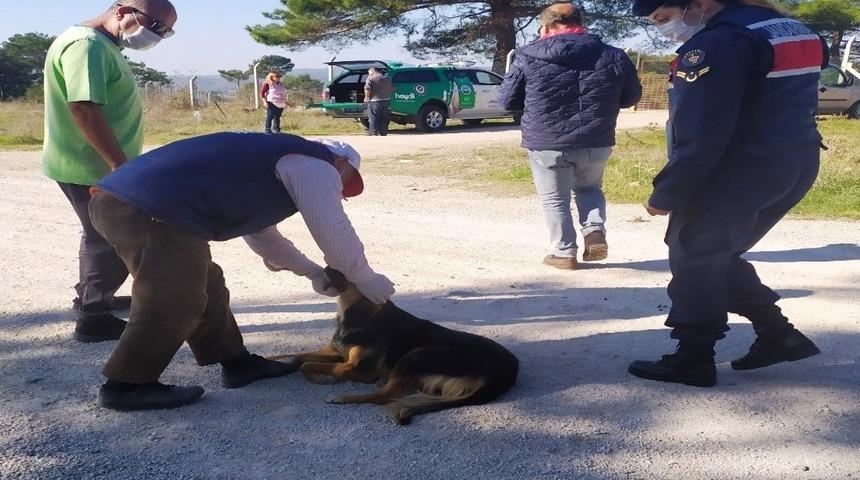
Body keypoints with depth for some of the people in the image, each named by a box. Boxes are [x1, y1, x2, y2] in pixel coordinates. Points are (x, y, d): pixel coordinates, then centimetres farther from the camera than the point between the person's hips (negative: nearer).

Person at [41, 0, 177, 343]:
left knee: (105, 237, 24)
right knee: (114, 242, -1)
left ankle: (92, 298, 40)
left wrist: (119, 163, 18)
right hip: (90, 169, -10)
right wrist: (120, 164, -27)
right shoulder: (86, 45, -20)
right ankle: (94, 320, 10)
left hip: (99, 166, 10)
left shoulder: (104, 47, 12)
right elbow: (84, 109, -28)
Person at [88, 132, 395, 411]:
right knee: (176, 305, -3)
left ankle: (236, 363, 27)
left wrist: (313, 271, 39)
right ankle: (127, 386, 10)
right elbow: (334, 232, 1)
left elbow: (260, 234, 41)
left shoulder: (271, 160, 35)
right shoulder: (316, 165, 6)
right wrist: (366, 280, 15)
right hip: (155, 211, -11)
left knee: (204, 285, 18)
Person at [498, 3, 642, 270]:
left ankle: (564, 252, 15)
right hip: (596, 143, 3)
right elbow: (632, 97, 13)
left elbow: (507, 101, 4)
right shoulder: (613, 56, 2)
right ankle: (595, 231, 6)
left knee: (554, 199, 14)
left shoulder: (528, 57, -4)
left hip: (546, 143, -2)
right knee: (589, 188, 25)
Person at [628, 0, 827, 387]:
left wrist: (665, 195, -13)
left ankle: (693, 360, 12)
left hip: (736, 174, -9)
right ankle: (779, 335, 23)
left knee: (693, 261, 6)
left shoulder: (716, 44, -18)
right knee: (719, 258, 22)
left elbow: (699, 136, -22)